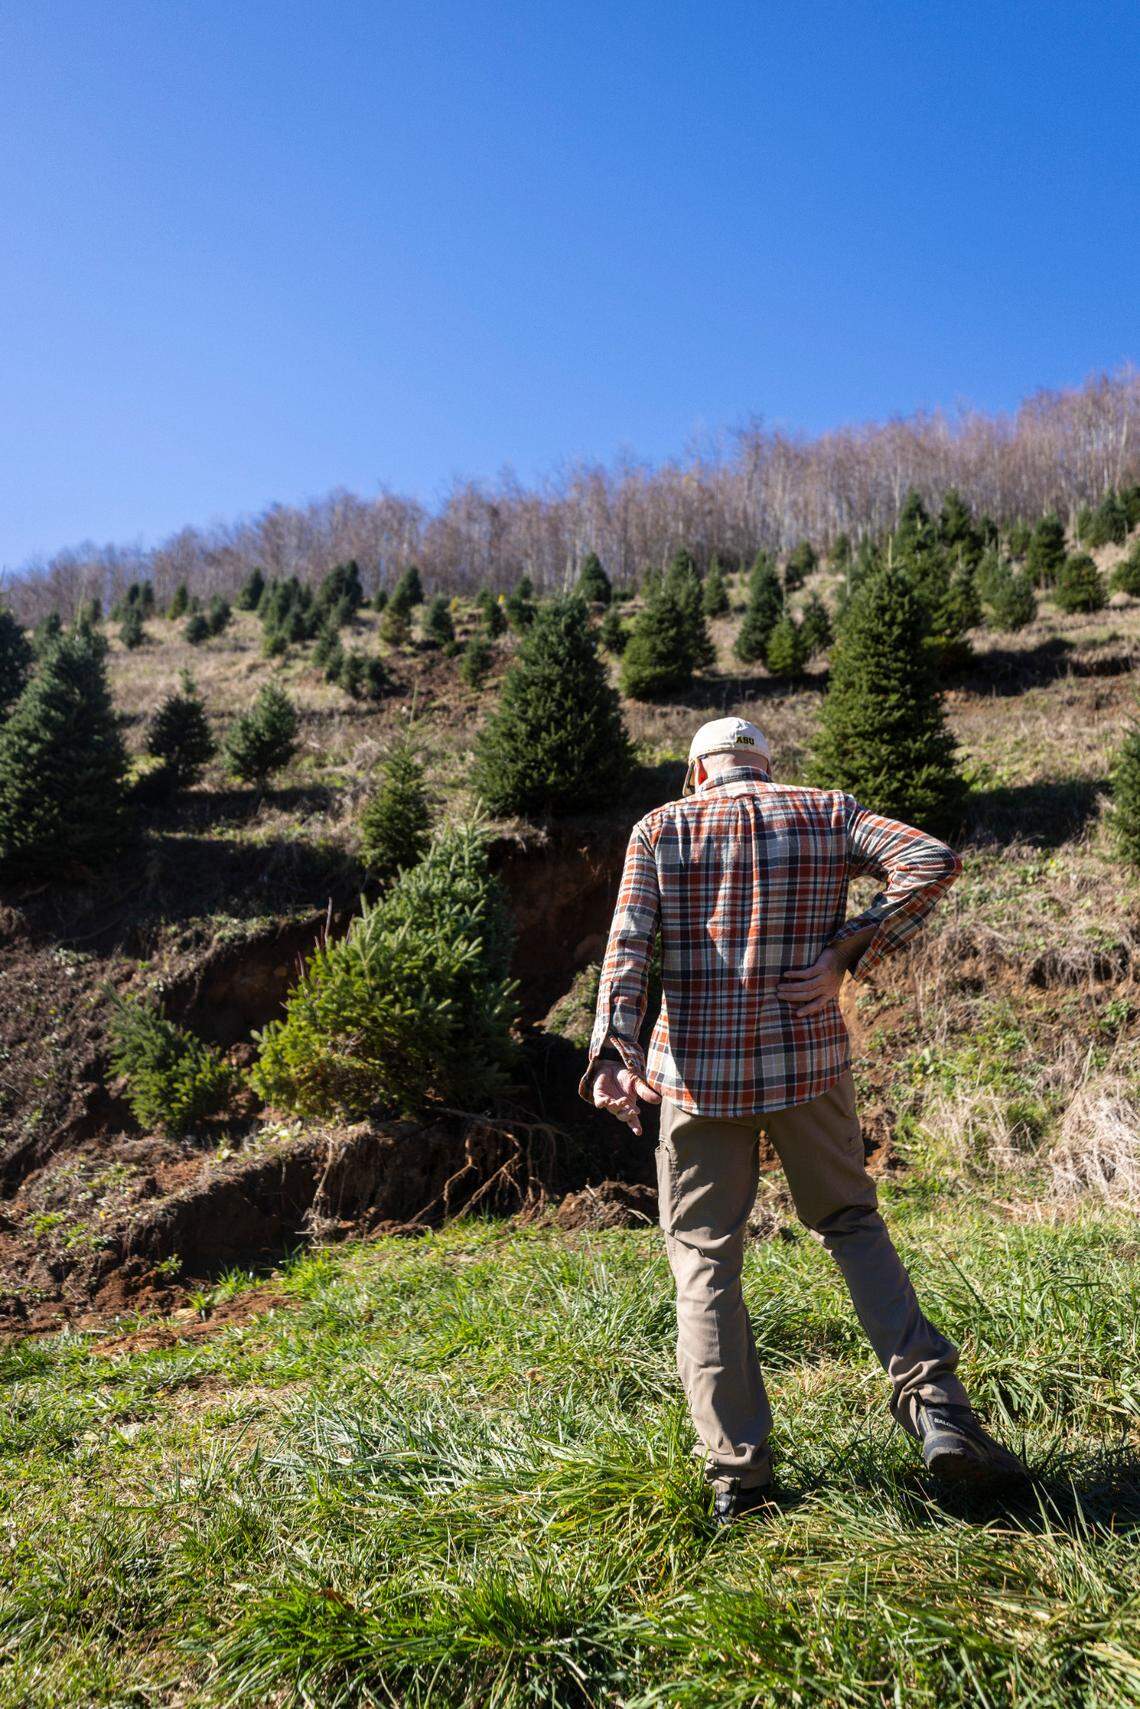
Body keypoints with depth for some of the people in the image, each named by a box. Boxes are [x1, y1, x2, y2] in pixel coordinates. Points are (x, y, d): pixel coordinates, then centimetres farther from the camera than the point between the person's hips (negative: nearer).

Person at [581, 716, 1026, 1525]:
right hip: (807, 1062, 1)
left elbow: (629, 944, -9)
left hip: (699, 1072, -1)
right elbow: (934, 861, -7)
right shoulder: (826, 812, 7)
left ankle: (738, 1467, 13)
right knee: (852, 1223, 21)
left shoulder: (659, 829, 5)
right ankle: (937, 1409, 12)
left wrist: (614, 1047, -17)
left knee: (705, 1260, 10)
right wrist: (848, 952, -8)